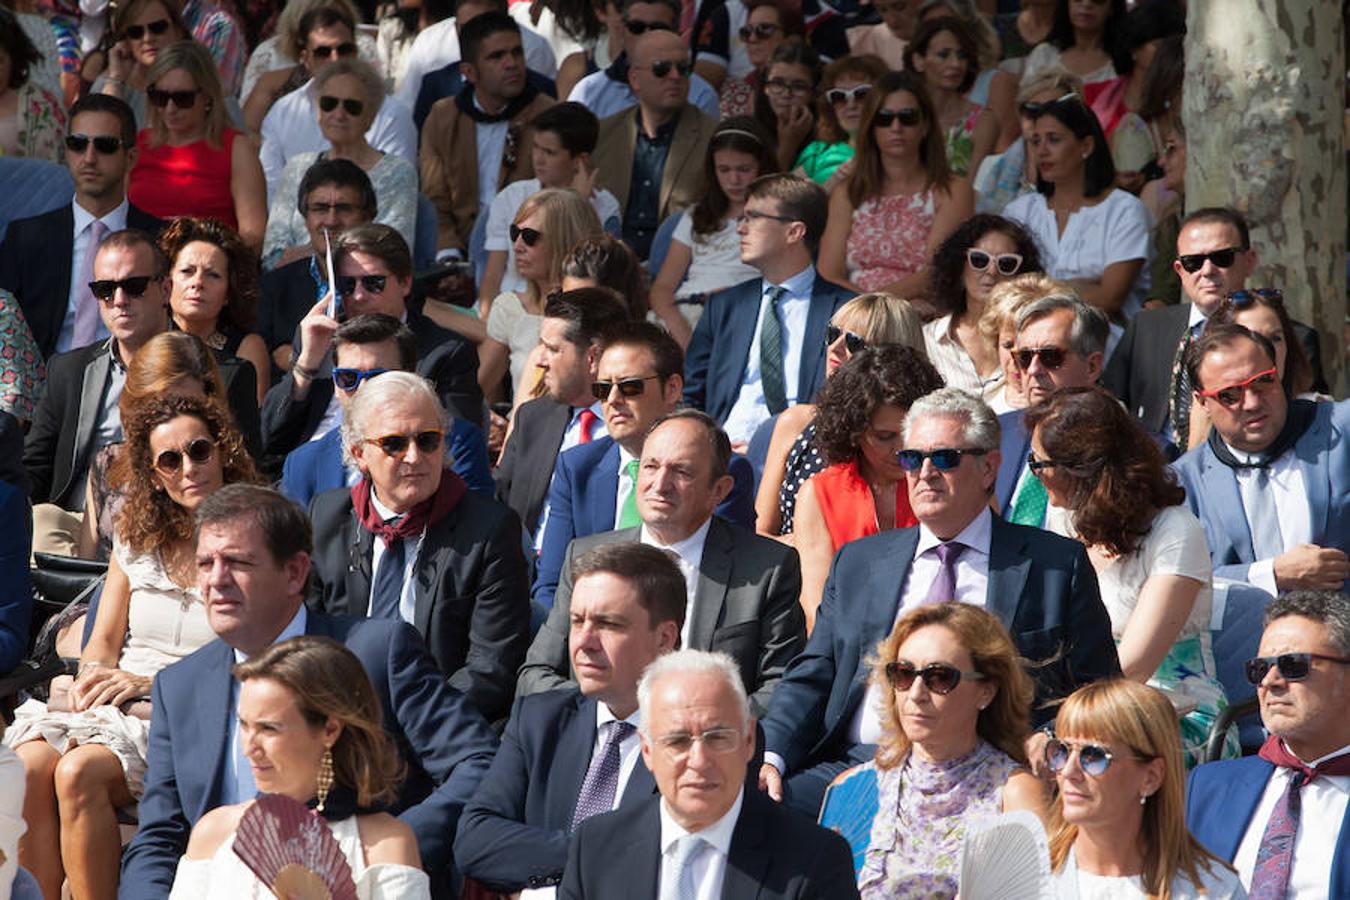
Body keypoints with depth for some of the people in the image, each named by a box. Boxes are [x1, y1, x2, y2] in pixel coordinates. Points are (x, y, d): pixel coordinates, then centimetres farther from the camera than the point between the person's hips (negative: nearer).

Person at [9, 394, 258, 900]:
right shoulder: (137, 539, 18)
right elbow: (105, 639, 17)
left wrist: (151, 683, -12)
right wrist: (93, 677, -7)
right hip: (114, 702, 5)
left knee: (79, 772, -34)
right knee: (28, 766, -29)